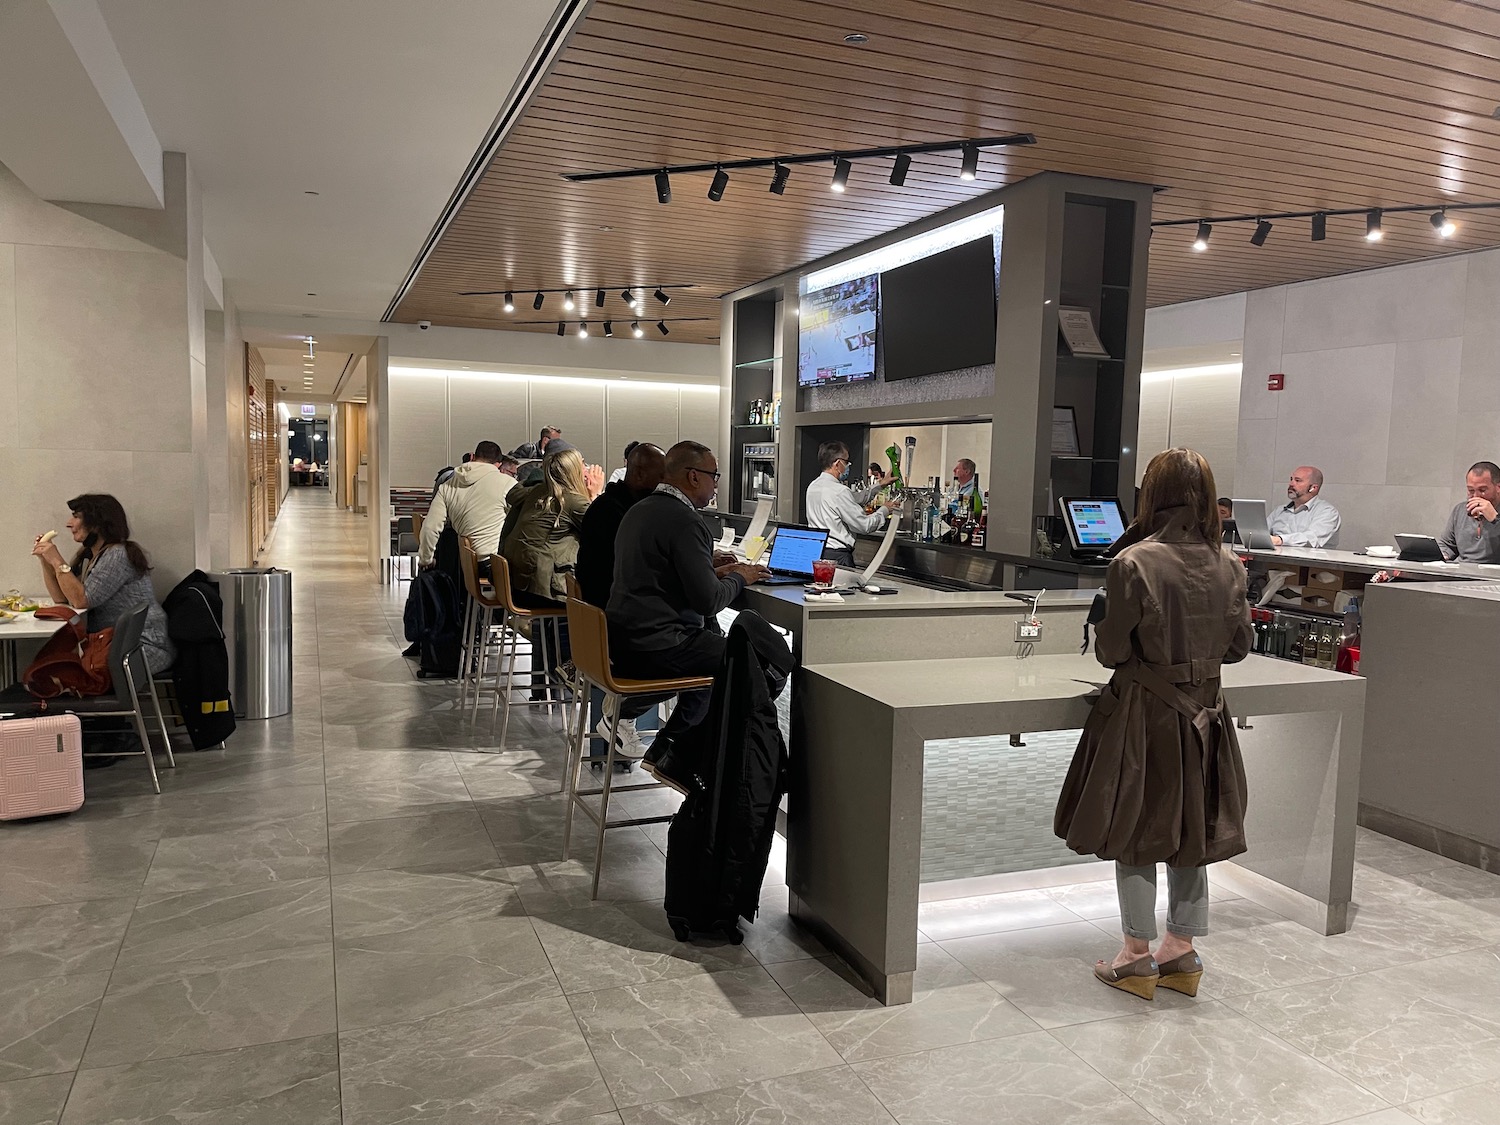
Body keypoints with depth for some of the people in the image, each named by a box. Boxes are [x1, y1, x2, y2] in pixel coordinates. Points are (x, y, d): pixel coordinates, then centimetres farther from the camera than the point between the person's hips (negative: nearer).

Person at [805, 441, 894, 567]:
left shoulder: (813, 486, 10)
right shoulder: (839, 491, -17)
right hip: (837, 556, -9)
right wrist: (884, 510, 5)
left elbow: (854, 498, 17)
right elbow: (864, 525, -11)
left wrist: (879, 484, 21)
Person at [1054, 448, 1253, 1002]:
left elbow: (1112, 650, -14)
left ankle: (1138, 955, 17)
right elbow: (1239, 646, 7)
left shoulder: (1135, 564, -18)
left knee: (1134, 833, 8)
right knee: (1190, 829, 17)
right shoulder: (1228, 566, -1)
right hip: (1204, 709, 6)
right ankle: (1182, 951, 28)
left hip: (1145, 711, -5)